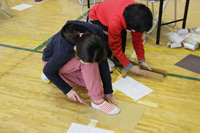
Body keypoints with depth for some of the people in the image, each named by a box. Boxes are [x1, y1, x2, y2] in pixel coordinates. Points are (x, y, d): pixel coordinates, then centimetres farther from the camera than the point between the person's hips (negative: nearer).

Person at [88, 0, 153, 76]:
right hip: (95, 19, -6)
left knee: (122, 35, -17)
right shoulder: (115, 22, -44)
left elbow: (137, 39, -13)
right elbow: (115, 47, -30)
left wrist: (142, 60, -14)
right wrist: (129, 66, -26)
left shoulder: (137, 16, -26)